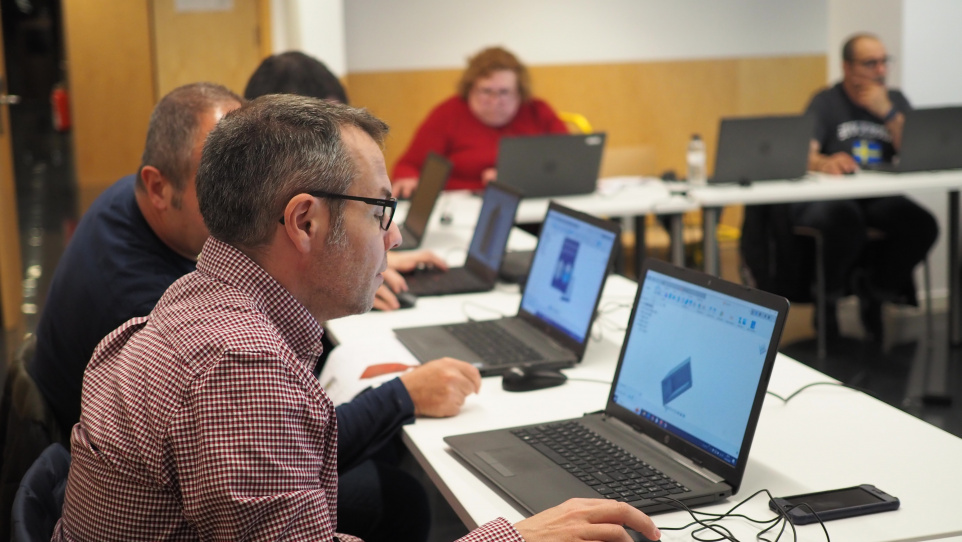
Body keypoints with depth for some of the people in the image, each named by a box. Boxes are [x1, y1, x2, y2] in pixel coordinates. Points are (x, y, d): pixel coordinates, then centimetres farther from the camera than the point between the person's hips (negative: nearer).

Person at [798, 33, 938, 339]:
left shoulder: (895, 101, 14)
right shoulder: (826, 103, 2)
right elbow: (803, 155, -15)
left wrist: (888, 113, -9)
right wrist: (825, 163, -38)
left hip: (878, 200, 4)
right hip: (826, 198, -4)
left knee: (923, 226, -26)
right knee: (847, 224, -39)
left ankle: (875, 290, 3)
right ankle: (826, 297, -7)